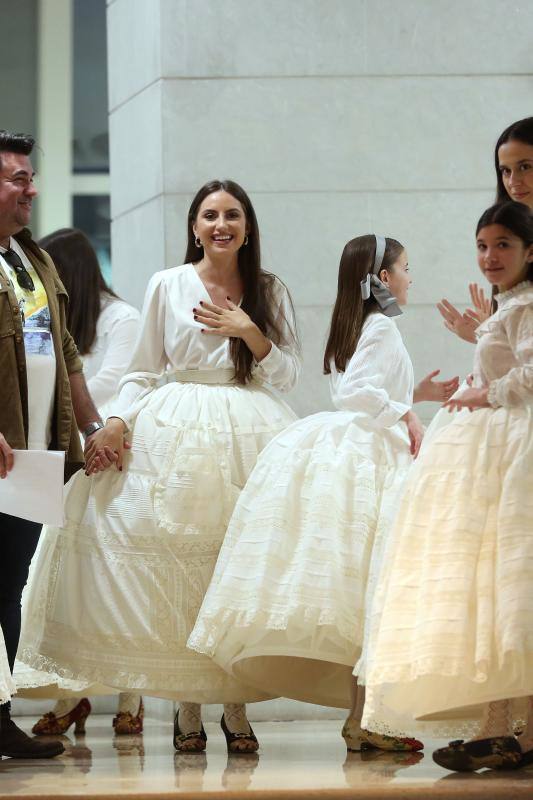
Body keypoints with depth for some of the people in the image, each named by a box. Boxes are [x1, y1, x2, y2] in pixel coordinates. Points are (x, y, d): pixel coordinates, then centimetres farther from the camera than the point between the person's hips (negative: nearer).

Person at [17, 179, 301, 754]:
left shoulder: (270, 292, 11)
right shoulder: (167, 286, 7)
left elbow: (287, 374, 9)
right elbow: (143, 372, 8)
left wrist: (250, 332, -6)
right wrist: (115, 424, -6)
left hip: (250, 436, 1)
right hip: (176, 430, -1)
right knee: (177, 558, -8)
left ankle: (236, 704, 4)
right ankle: (186, 707, 1)